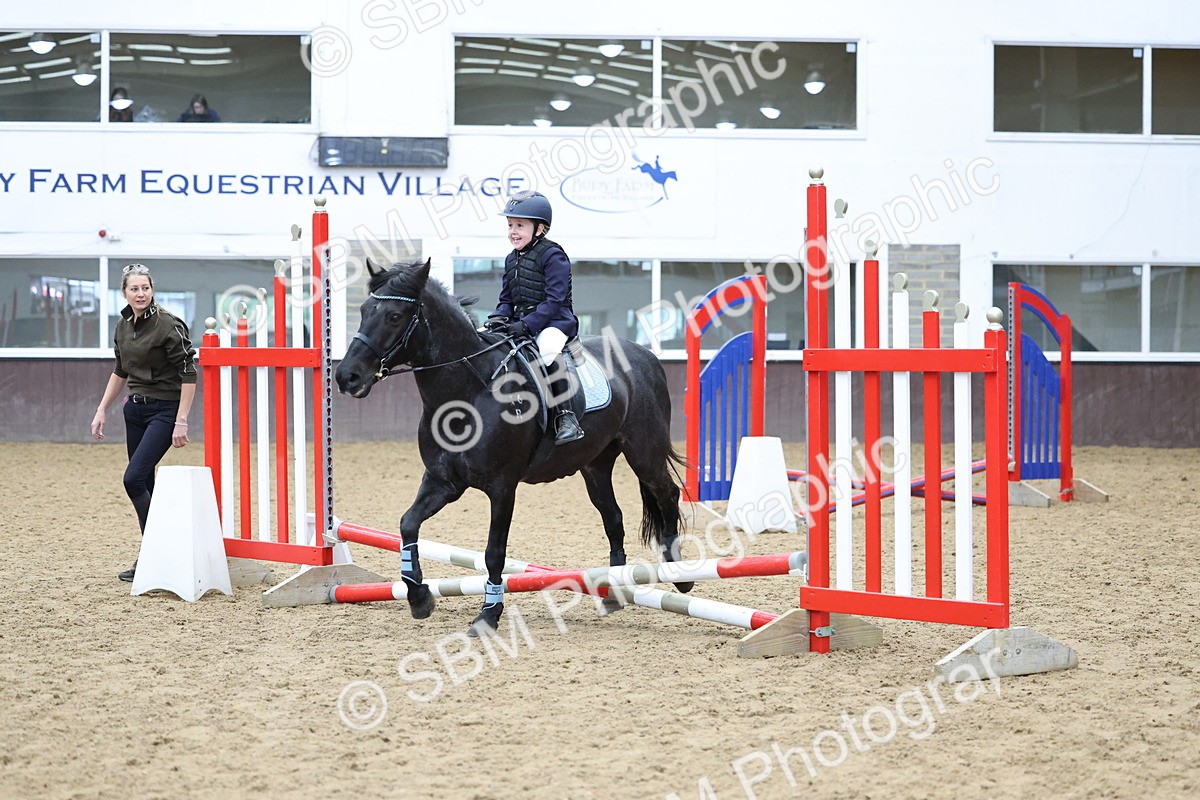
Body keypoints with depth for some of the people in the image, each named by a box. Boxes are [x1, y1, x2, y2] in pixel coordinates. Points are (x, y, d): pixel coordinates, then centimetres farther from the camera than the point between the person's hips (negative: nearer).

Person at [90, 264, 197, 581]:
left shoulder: (168, 324, -15)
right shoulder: (124, 325, 7)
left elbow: (188, 374, -16)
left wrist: (181, 422, -19)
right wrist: (102, 410, 17)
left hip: (164, 410, -7)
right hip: (135, 409, 7)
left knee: (134, 478, -16)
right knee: (145, 483, 8)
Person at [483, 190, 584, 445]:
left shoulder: (553, 255, -9)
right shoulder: (512, 260, 15)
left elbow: (554, 300, -16)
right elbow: (507, 299, 19)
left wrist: (525, 325, -25)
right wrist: (498, 318, -5)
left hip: (554, 321, -8)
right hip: (520, 323, 9)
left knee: (547, 350, -38)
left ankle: (566, 417, -38)